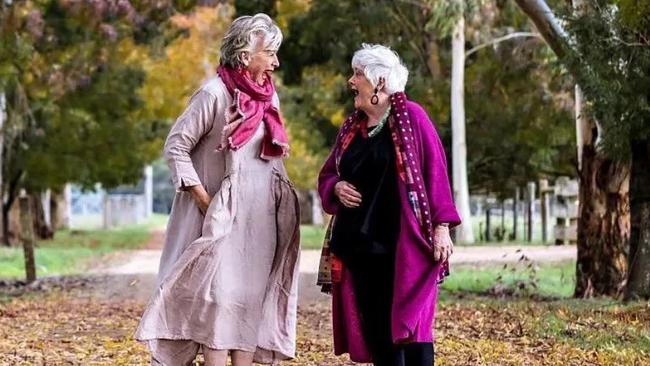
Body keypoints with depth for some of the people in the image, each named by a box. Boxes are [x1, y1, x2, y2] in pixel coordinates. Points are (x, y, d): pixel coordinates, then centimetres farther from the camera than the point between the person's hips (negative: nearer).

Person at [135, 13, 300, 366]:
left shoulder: (267, 95, 11)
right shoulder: (215, 93, -11)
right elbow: (176, 146, -11)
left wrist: (282, 194, 9)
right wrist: (203, 200, -16)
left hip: (261, 218, 7)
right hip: (223, 215, -7)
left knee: (253, 298, 6)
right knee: (221, 296, -10)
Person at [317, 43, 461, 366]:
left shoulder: (410, 117, -4)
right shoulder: (352, 127, 15)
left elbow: (435, 172, -8)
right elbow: (327, 175, 22)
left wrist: (441, 226, -15)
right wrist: (337, 187, -1)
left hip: (404, 244, -6)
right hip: (360, 244, 6)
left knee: (409, 324, -10)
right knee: (375, 328, 6)